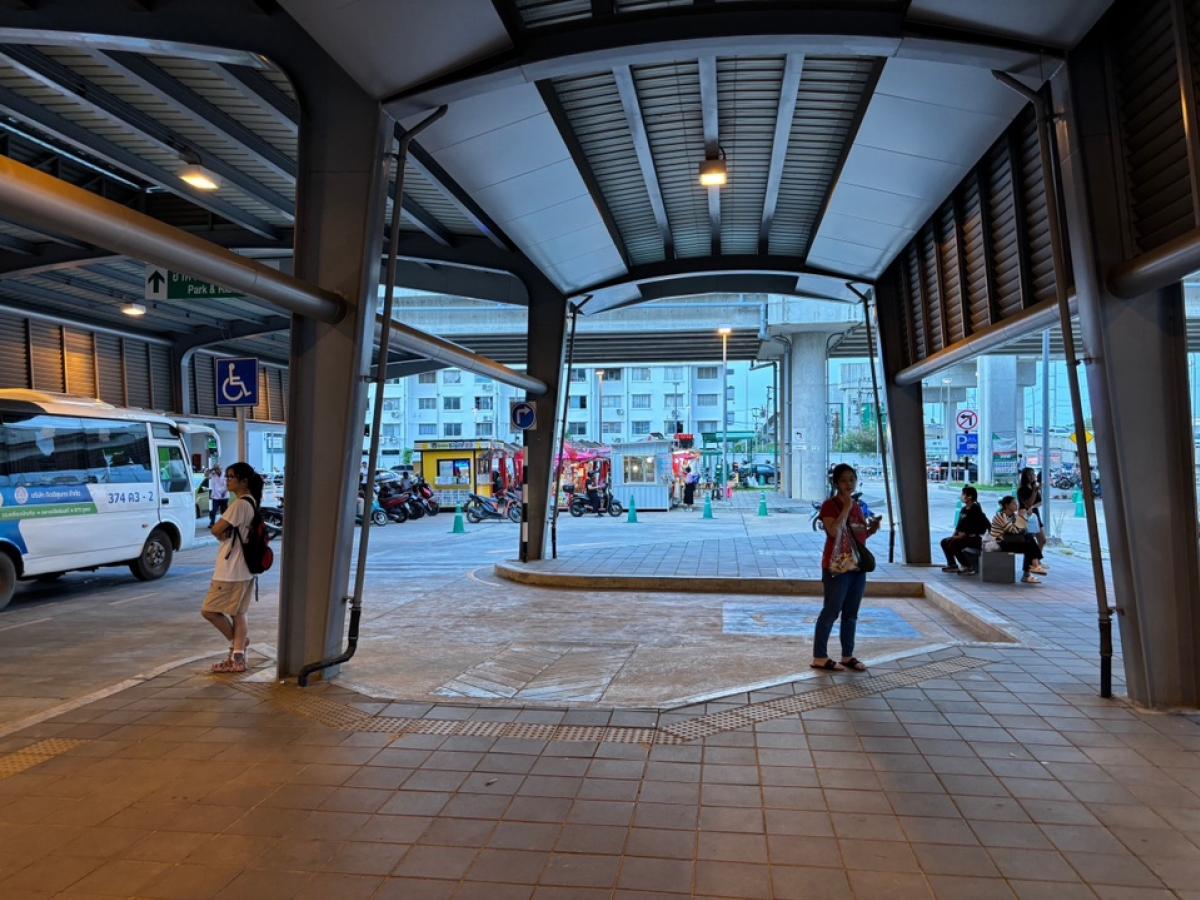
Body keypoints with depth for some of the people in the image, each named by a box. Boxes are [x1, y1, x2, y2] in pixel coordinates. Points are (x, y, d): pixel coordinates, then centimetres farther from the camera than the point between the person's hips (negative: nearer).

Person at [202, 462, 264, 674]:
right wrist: (226, 533, -2)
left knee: (209, 610, 1)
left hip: (231, 570, -9)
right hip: (244, 569, 9)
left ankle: (236, 641, 13)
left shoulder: (239, 504, -19)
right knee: (237, 613, 12)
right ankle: (237, 658, 14)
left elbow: (216, 530, -19)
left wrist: (223, 534, 1)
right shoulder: (252, 502, 11)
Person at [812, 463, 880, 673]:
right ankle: (819, 658, 5)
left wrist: (871, 529, 3)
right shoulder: (829, 505, -11)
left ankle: (847, 656, 23)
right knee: (831, 612, -3)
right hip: (837, 567, -8)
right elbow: (834, 531, -26)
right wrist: (846, 508, -21)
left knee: (851, 613, 13)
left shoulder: (857, 506, 13)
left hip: (858, 565, 8)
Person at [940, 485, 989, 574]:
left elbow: (972, 529, -21)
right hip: (963, 536, 9)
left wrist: (960, 536, -21)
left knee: (953, 544, -26)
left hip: (974, 538, -9)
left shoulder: (975, 510, -14)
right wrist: (954, 535, 0)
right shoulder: (964, 509, 12)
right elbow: (959, 525, 14)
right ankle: (952, 565, 9)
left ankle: (968, 567, -14)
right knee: (944, 542, 1)